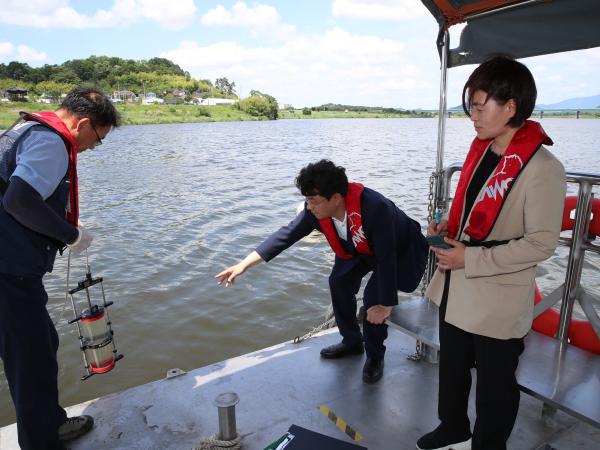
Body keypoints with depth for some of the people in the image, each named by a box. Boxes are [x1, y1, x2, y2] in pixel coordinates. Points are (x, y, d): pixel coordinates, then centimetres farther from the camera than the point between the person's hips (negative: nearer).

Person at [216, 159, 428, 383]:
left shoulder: (374, 207, -44)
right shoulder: (316, 209, -25)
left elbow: (386, 259, -37)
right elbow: (286, 235, -18)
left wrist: (385, 305, -29)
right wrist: (244, 264, -19)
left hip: (400, 251, -6)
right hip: (361, 249, 7)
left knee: (373, 297, -19)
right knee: (339, 283, 5)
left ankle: (375, 356, 9)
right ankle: (351, 342, 28)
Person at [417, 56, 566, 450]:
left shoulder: (542, 168, -20)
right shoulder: (482, 147, 3)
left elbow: (542, 243, -20)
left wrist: (470, 260, -21)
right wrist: (449, 224, -2)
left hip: (498, 300, -8)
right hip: (456, 288, 8)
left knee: (494, 384, 15)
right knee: (452, 366, 25)